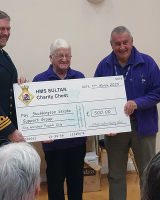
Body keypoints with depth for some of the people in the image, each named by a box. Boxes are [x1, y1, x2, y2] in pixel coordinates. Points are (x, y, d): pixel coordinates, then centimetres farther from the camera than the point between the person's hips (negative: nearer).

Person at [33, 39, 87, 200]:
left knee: (76, 179, 14)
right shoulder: (40, 80, -4)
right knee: (55, 180, 6)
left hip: (78, 139, 3)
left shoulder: (79, 77, 5)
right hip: (54, 141, -3)